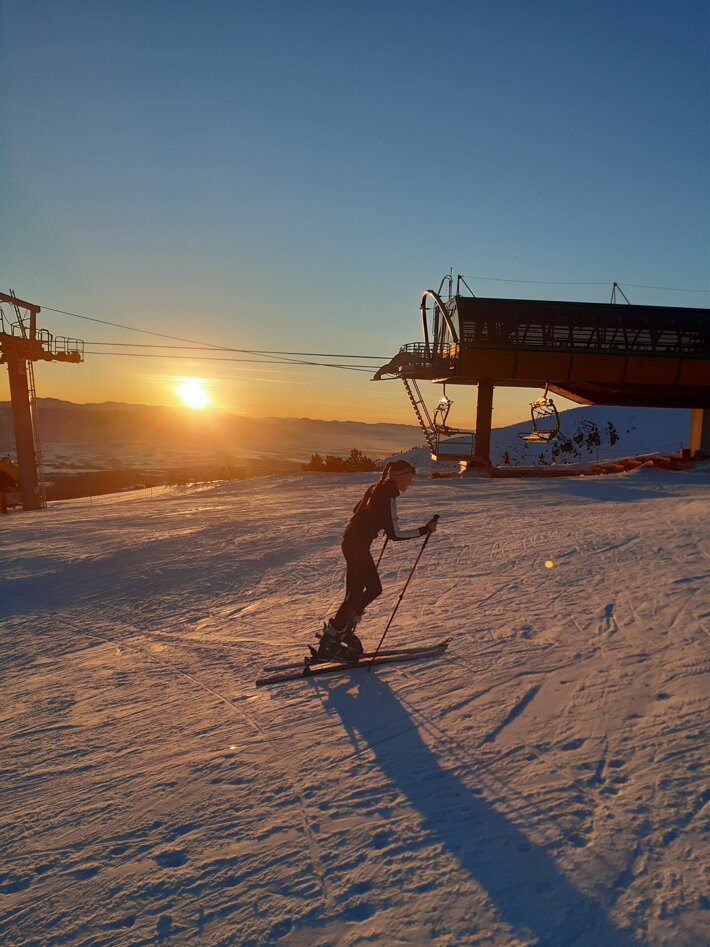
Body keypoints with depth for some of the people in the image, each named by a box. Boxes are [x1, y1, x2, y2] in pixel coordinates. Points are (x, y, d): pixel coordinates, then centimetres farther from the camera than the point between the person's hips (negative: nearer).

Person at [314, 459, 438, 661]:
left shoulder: (377, 489, 8)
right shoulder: (388, 497, -19)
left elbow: (358, 511, 21)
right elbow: (395, 535, -21)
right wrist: (425, 530, -18)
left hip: (351, 542, 9)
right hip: (357, 546, -9)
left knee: (374, 589, 15)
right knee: (355, 595, -1)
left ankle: (344, 629, 24)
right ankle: (329, 643, 8)